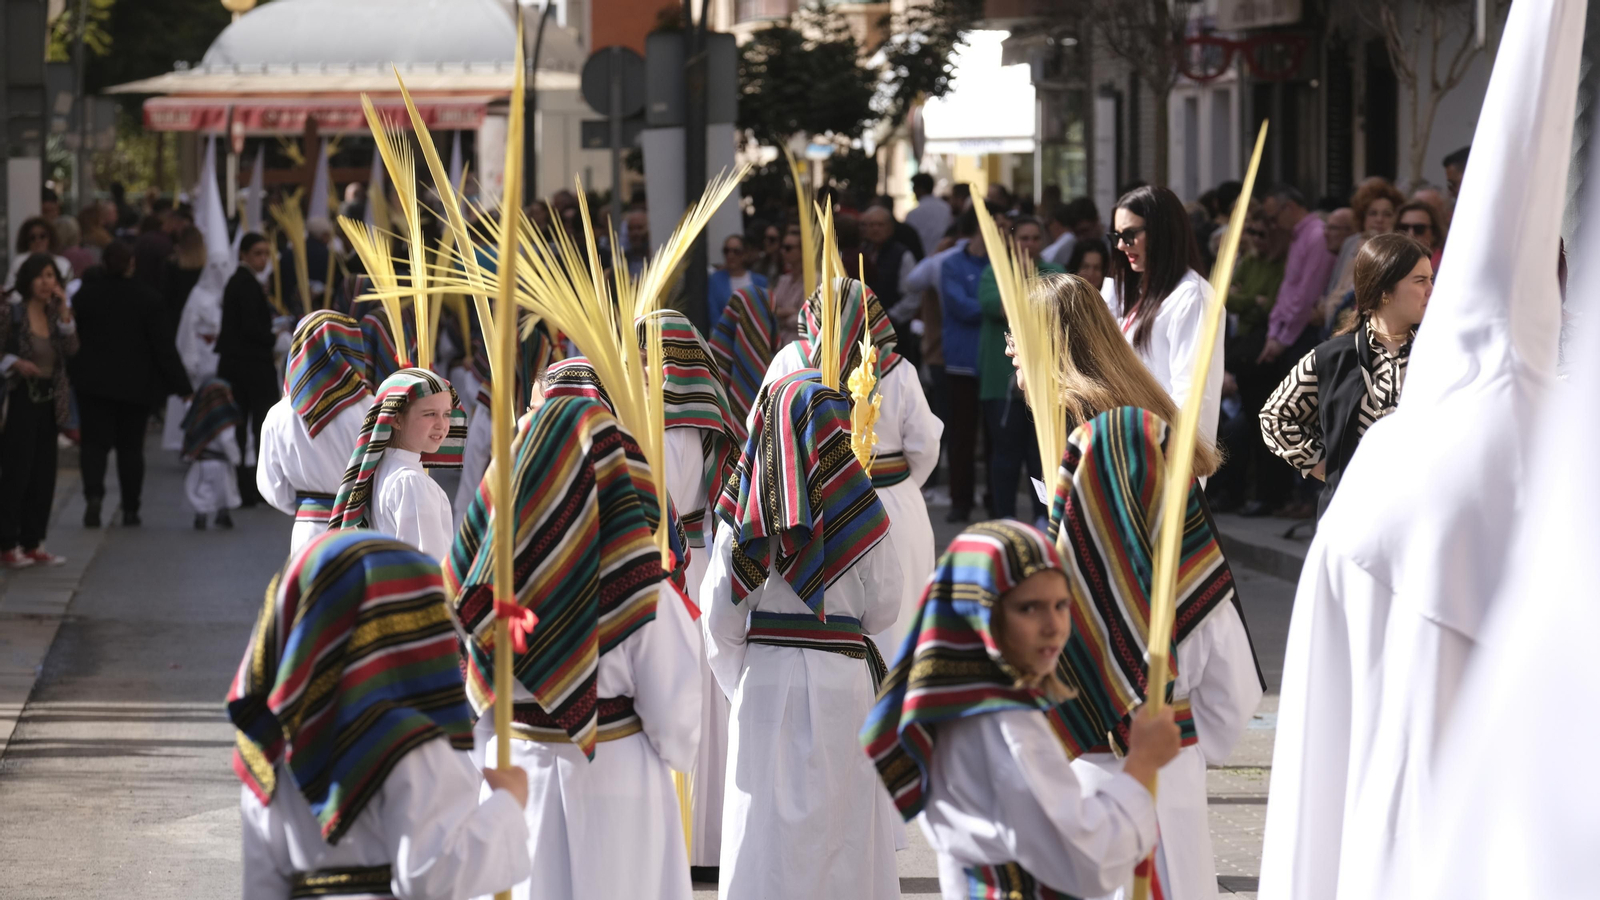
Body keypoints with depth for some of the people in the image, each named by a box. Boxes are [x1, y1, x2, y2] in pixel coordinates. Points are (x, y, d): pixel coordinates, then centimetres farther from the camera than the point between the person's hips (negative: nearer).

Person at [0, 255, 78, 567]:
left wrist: (64, 311, -11)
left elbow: (71, 349, -5)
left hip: (48, 401, 6)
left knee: (43, 475, 7)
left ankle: (33, 543, 15)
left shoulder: (56, 313, 9)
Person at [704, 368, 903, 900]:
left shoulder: (744, 508, -3)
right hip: (842, 679, -1)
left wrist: (738, 684, 11)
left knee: (763, 825, 7)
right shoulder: (858, 508, -7)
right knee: (841, 825, 7)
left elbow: (720, 616, -2)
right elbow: (884, 610, 0)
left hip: (763, 680, 1)